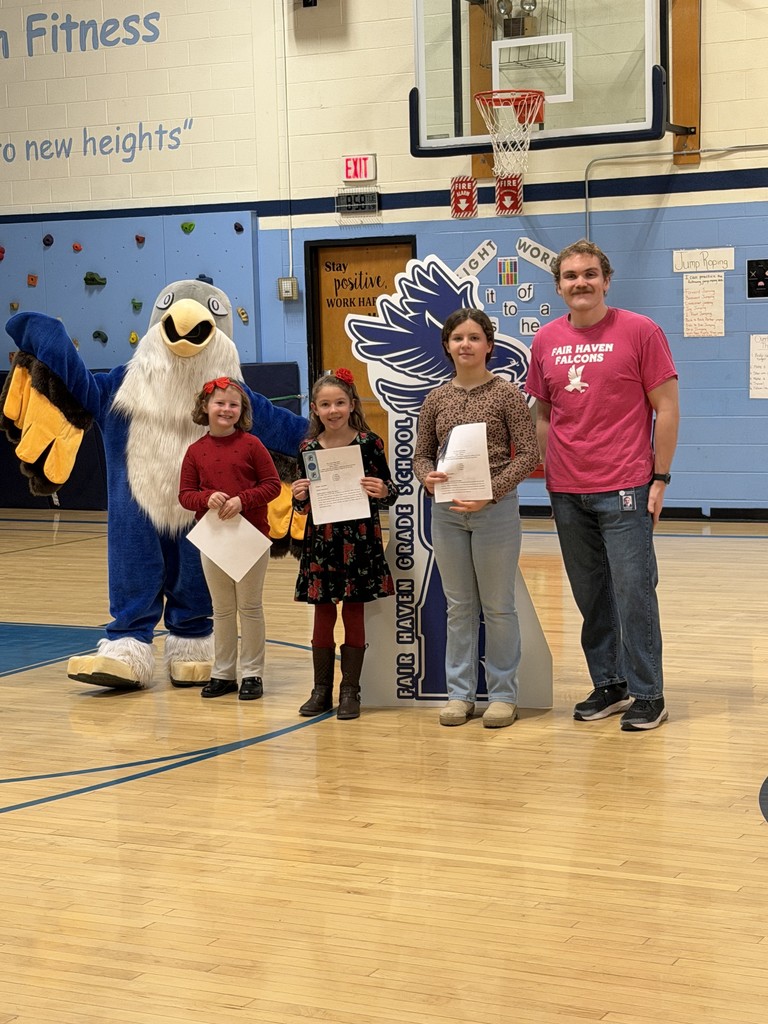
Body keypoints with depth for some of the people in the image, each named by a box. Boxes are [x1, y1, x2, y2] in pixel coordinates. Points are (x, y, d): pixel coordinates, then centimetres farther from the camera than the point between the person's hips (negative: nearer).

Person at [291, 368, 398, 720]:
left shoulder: (369, 443, -4)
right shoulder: (308, 448, 4)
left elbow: (388, 493, 0)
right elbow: (304, 505, 12)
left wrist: (383, 491, -21)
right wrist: (299, 497, -10)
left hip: (359, 540, -2)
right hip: (320, 541, 2)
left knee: (354, 613, 5)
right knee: (323, 614, 7)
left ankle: (350, 690, 14)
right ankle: (322, 689, 17)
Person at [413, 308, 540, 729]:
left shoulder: (507, 395, -4)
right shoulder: (436, 399, 7)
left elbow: (528, 454, -8)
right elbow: (421, 453, 12)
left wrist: (491, 492, -18)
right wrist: (427, 477, -11)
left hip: (496, 508, -4)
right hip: (446, 511, 4)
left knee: (498, 607, 5)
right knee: (458, 606, 11)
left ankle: (503, 695, 14)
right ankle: (459, 693, 18)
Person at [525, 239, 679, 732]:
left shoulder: (640, 331, -4)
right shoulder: (546, 341, 8)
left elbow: (666, 408, -3)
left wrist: (660, 478, -7)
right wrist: (550, 474, 9)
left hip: (624, 491, -4)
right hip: (567, 493, 4)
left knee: (633, 593, -3)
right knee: (591, 596, 11)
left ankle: (647, 695, 7)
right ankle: (609, 686, 22)